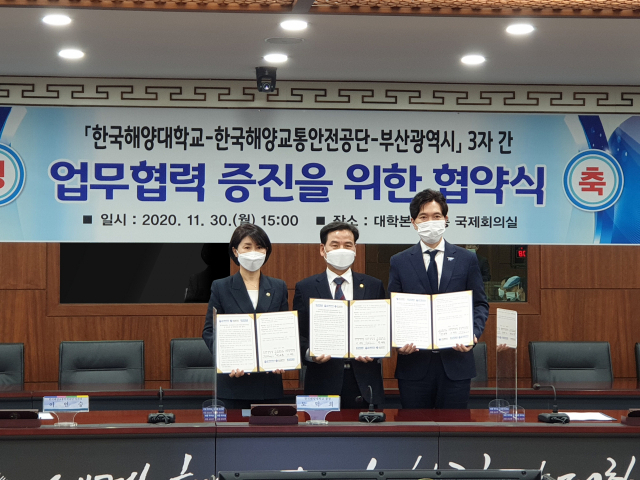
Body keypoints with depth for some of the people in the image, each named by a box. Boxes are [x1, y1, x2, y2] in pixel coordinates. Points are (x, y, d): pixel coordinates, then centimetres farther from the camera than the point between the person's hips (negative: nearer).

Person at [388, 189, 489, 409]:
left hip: (455, 362, 0)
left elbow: (480, 304, 8)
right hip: (414, 362, 0)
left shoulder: (467, 259, 8)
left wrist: (473, 333, -11)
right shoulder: (399, 262, 7)